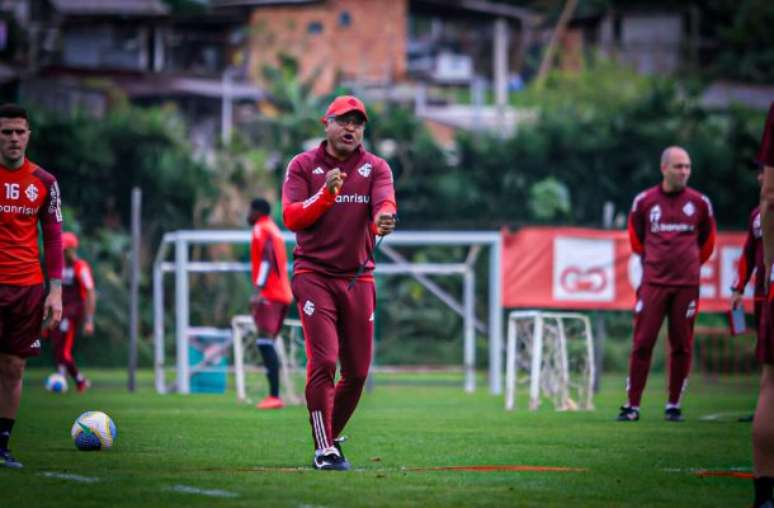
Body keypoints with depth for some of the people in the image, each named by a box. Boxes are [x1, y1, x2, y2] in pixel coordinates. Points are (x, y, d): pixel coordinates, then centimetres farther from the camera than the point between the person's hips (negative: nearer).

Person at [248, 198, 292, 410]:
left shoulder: (261, 230, -5)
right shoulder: (274, 230, 23)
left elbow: (267, 260, -19)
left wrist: (258, 291, -27)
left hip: (269, 295, -10)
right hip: (283, 294, 10)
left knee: (264, 340, -15)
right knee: (267, 343, 11)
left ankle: (274, 396, -25)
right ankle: (274, 396, 6)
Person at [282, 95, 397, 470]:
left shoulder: (376, 168, 5)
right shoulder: (303, 166, 2)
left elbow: (385, 204, -15)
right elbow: (291, 218, -9)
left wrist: (382, 220, -39)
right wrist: (326, 194, -24)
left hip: (358, 278, 3)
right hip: (314, 275, -3)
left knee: (357, 370, 4)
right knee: (323, 361, -15)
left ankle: (330, 437, 25)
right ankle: (325, 450, -11)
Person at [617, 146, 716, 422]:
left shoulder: (699, 202, 5)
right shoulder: (644, 201, 2)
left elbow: (707, 241, 18)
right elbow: (635, 237, 18)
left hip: (686, 284, 1)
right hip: (653, 283, -1)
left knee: (682, 346, 3)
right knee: (642, 343, -5)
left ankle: (674, 405, 12)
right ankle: (632, 405, -1)